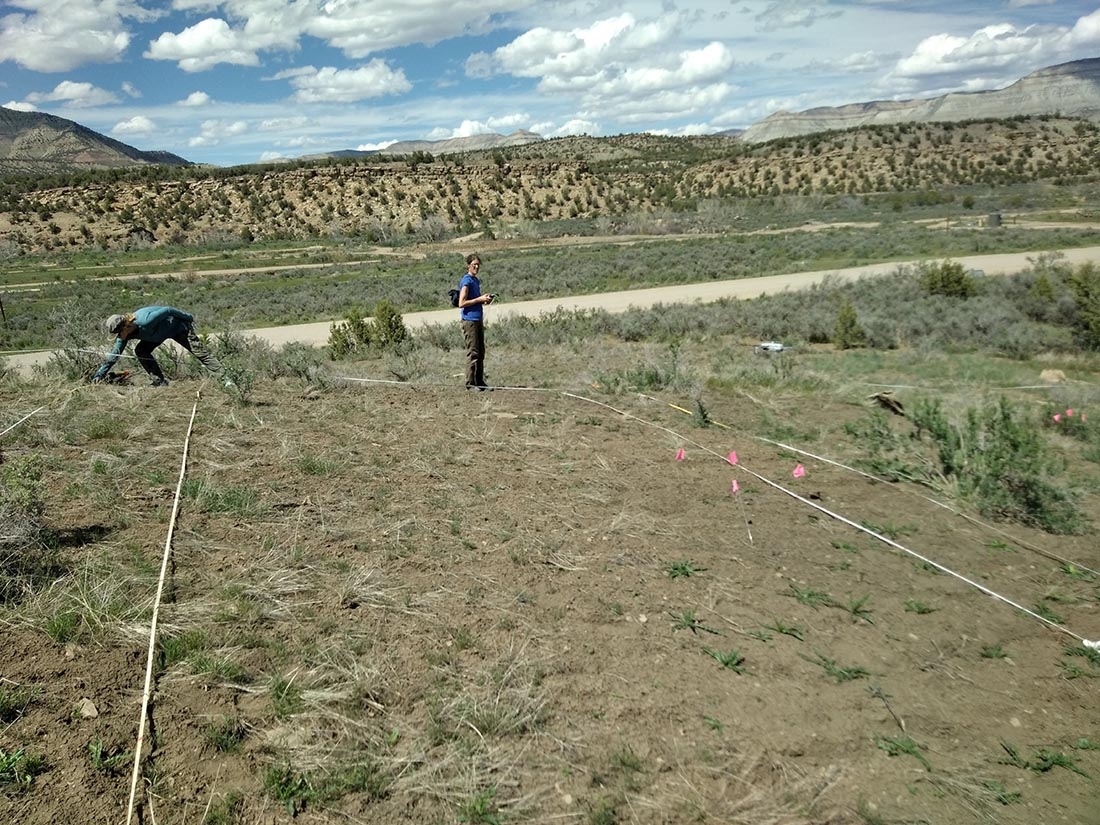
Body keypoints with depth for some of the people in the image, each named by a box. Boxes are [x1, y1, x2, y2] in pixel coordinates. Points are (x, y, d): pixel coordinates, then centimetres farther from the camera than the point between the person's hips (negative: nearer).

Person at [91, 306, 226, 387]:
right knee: (140, 351, -6)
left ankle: (225, 379, -12)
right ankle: (160, 381, 0)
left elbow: (167, 310, -30)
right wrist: (98, 375, -9)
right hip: (160, 332, 8)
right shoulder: (125, 334, -15)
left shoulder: (144, 321, -40)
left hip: (177, 325, -7)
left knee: (200, 352, -11)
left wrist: (188, 317, -16)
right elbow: (114, 355, -7)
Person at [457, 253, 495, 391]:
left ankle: (480, 382, 16)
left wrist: (485, 300, 8)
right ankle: (470, 383, -3)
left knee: (481, 352, 10)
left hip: (478, 320, 9)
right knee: (473, 353, -8)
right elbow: (461, 303, -16)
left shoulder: (476, 281, 17)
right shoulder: (466, 281, -10)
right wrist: (479, 299, -15)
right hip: (469, 320, -9)